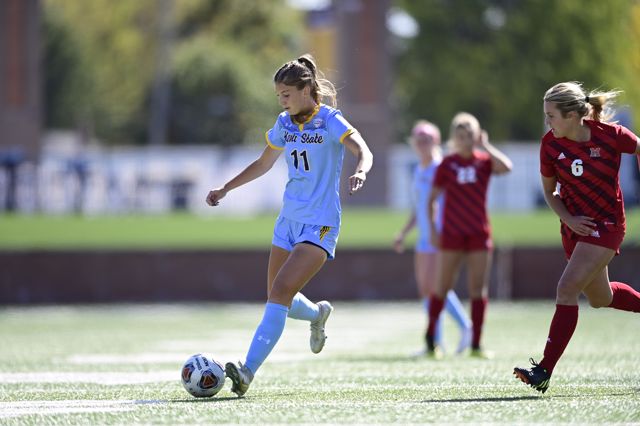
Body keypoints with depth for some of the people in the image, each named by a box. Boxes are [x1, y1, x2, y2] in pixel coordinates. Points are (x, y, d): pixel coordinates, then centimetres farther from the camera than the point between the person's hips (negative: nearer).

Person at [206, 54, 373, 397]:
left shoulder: (330, 121, -11)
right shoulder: (284, 124, 9)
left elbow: (363, 152, -26)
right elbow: (263, 163, 24)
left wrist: (360, 171, -48)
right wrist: (226, 189, 22)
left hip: (320, 224, -7)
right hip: (289, 220, 7)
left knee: (280, 293, -20)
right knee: (278, 299, 9)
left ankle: (248, 371, -24)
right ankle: (318, 314, 43)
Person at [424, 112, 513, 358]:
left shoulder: (484, 161, 3)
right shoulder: (447, 164, 0)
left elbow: (506, 167, -20)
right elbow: (432, 199, 3)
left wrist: (485, 146, -11)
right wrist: (433, 229, -5)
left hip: (479, 234, 1)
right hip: (451, 234, -1)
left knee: (478, 290, 0)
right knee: (442, 287, -1)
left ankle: (476, 345, 3)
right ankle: (430, 338, 13)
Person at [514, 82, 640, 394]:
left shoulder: (610, 135, -19)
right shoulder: (550, 144, -8)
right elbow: (549, 191, 5)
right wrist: (568, 219, -11)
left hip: (606, 224, -6)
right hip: (575, 225, 6)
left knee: (567, 289, -18)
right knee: (599, 298, 17)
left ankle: (545, 370, -20)